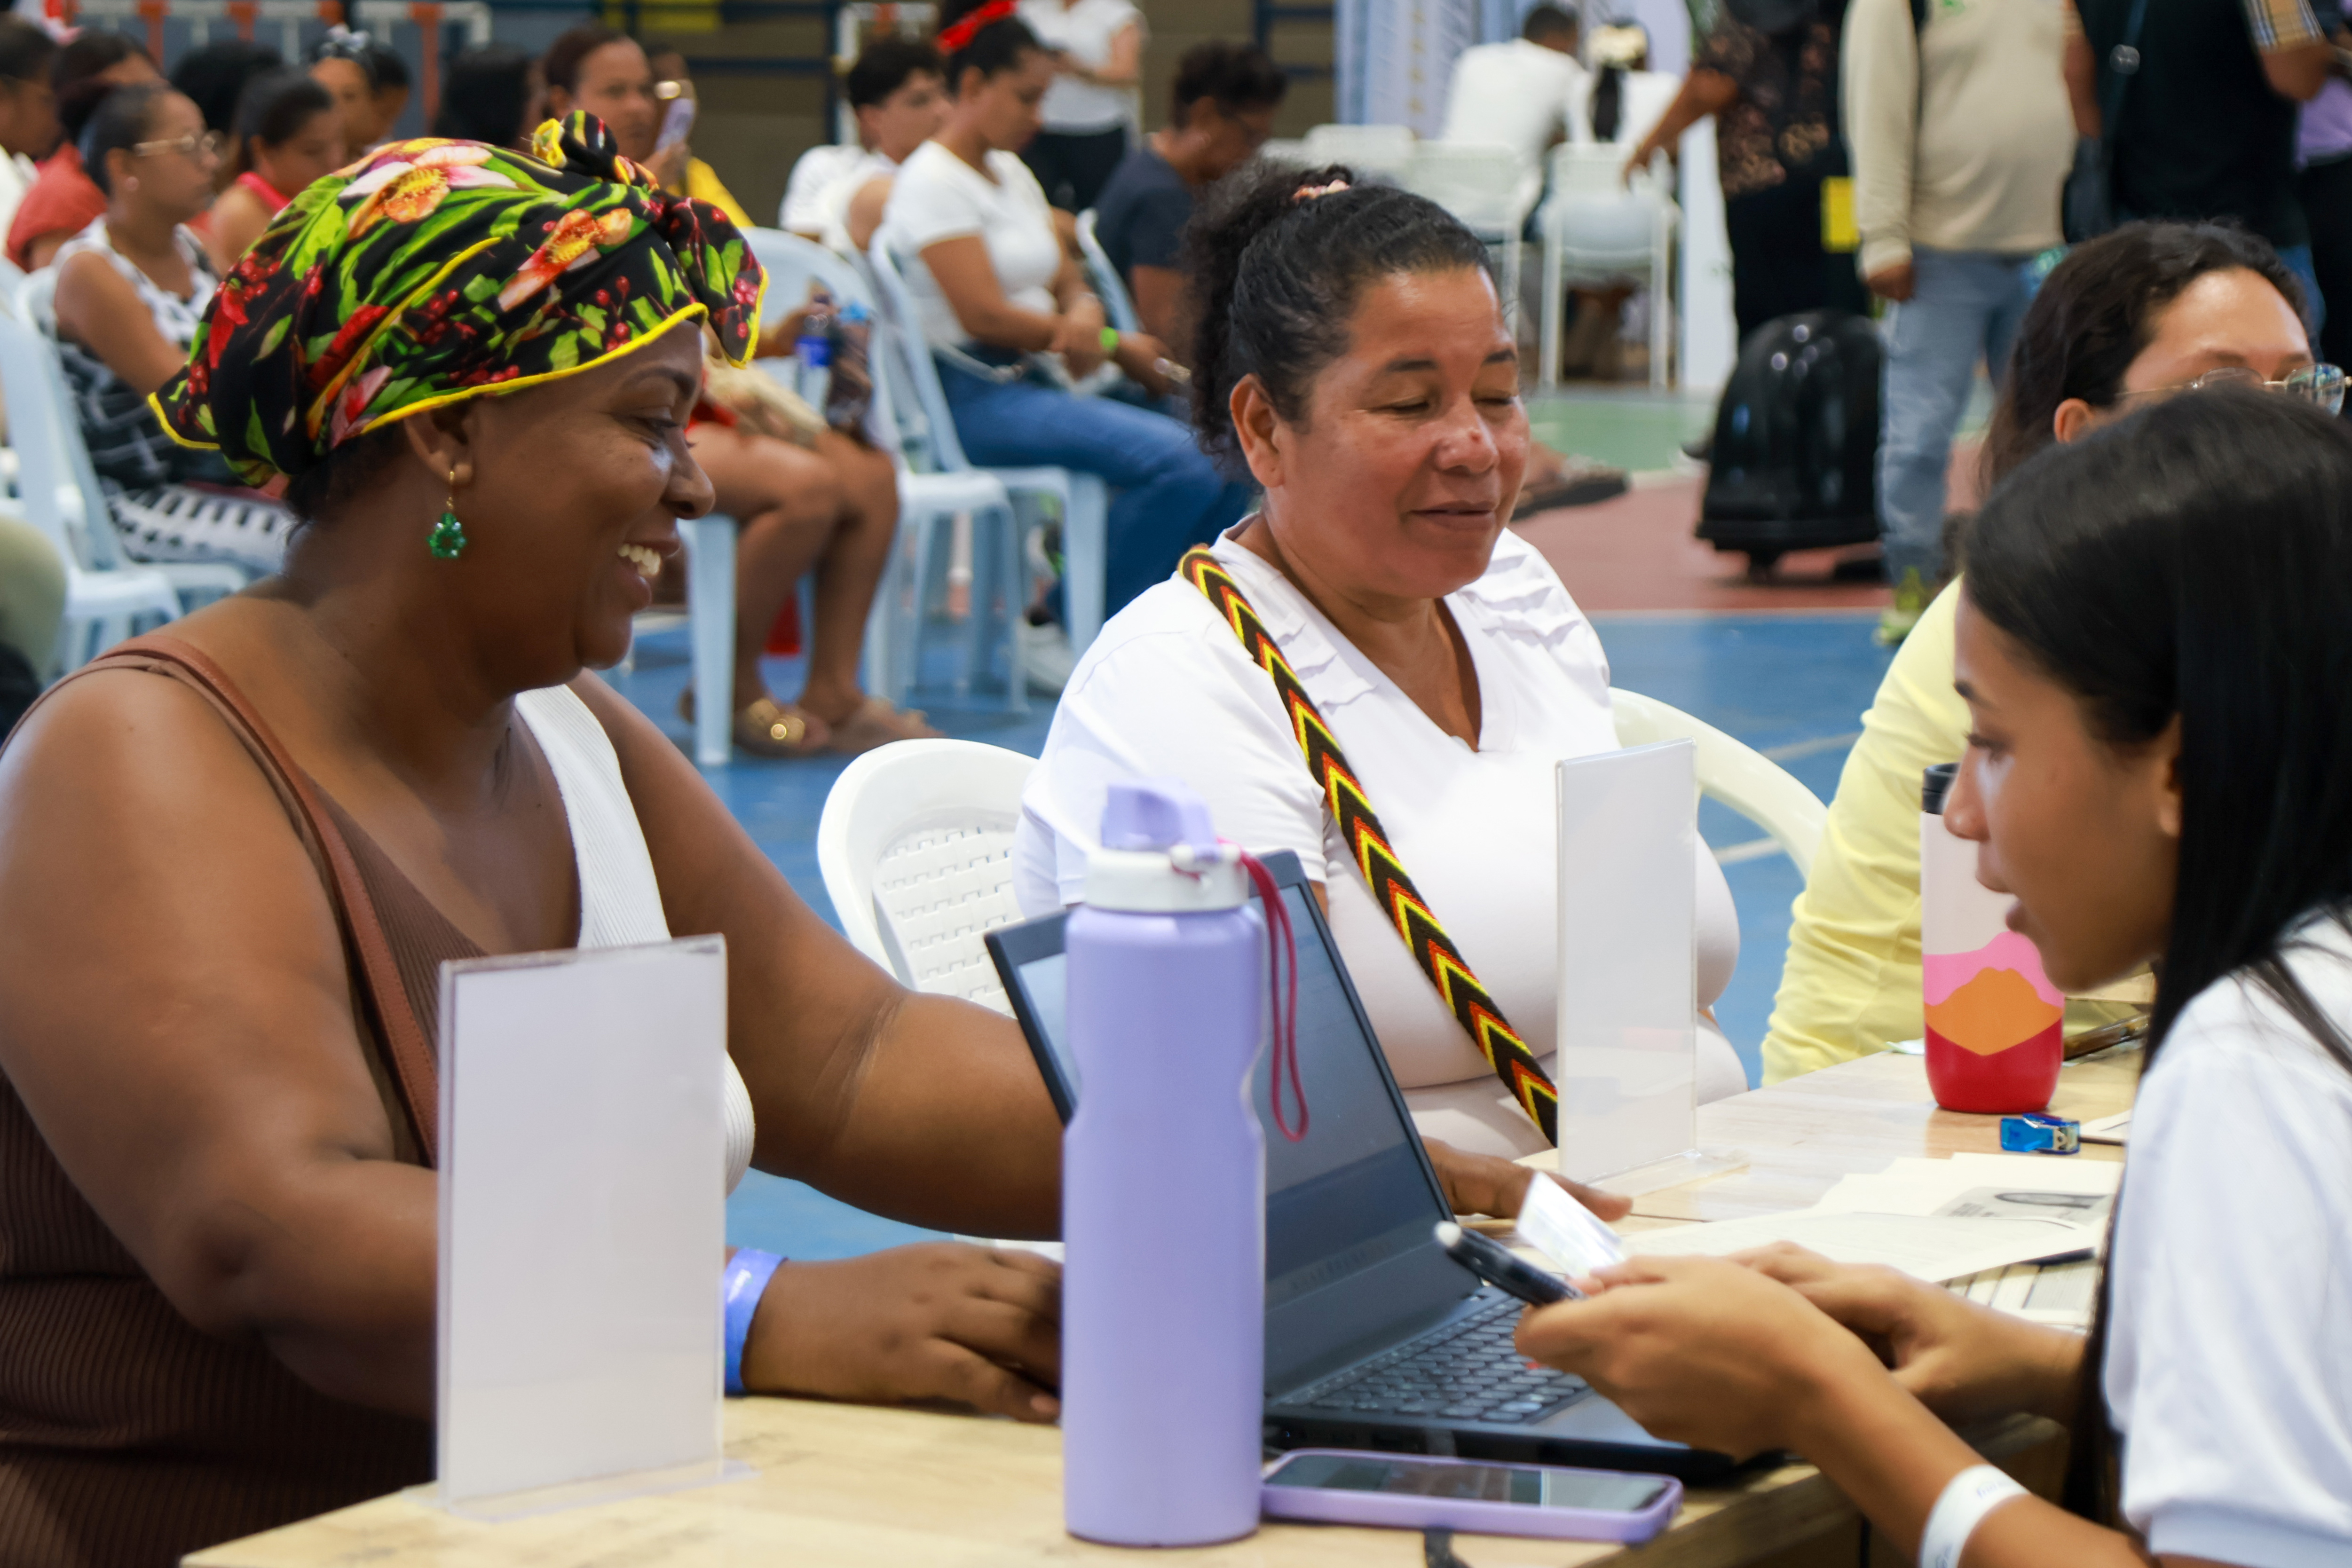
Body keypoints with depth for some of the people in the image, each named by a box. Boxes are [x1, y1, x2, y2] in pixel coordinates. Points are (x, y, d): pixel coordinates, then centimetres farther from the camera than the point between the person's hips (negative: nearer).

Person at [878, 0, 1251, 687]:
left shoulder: (1014, 175, 18)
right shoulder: (932, 182, -9)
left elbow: (1067, 281, 18)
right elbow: (984, 315, -17)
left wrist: (1083, 316, -9)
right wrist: (1116, 346, -12)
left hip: (1035, 378, 9)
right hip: (972, 396, -9)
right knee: (1176, 461, -27)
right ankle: (1062, 630, -15)